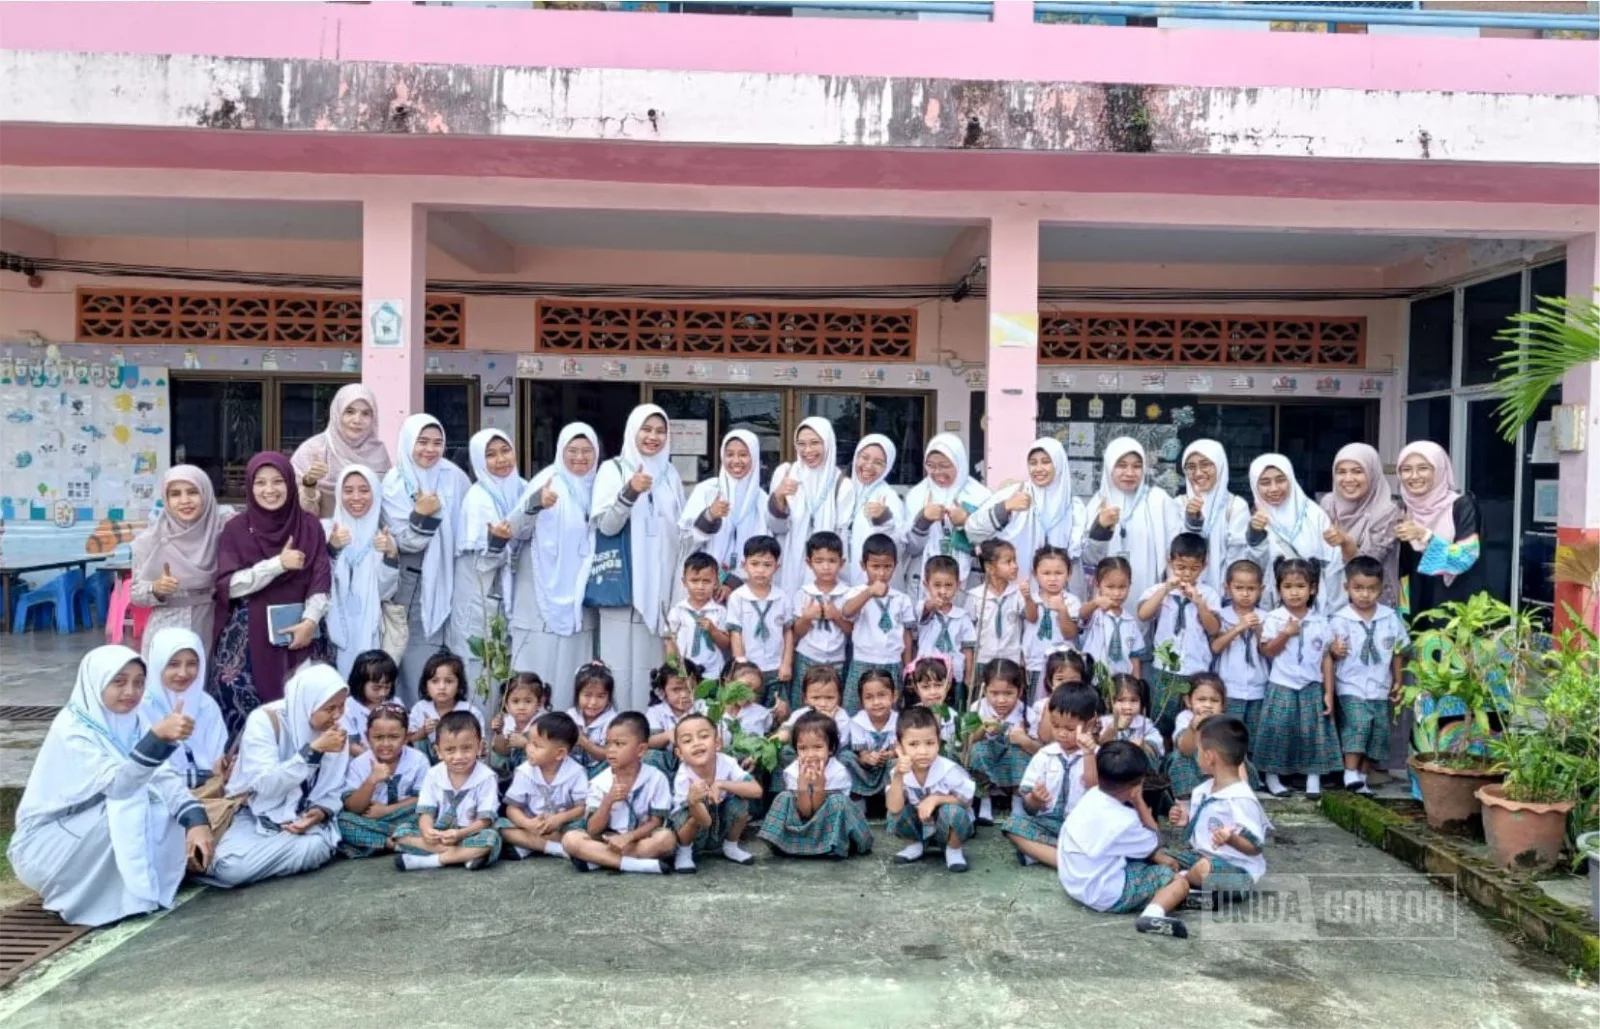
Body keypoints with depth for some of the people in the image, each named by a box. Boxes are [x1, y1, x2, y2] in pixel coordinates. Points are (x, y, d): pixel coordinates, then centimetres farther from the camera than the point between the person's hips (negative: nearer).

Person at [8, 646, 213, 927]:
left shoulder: (131, 720, -3)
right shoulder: (71, 728, -23)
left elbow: (164, 777, -13)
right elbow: (117, 783, -38)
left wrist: (196, 820, -30)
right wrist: (159, 736, -53)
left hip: (100, 835, 6)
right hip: (46, 846, -6)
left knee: (166, 814, -15)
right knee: (127, 812, -29)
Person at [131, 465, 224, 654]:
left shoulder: (221, 533, -2)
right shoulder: (150, 540, -4)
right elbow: (135, 593, 3)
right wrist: (155, 589, -15)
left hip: (210, 630, 1)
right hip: (167, 634, -1)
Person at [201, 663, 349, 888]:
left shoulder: (334, 729, -3)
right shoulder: (264, 720, -16)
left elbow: (335, 790, 3)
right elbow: (265, 784, -26)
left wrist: (322, 811, -19)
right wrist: (314, 750, -32)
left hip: (304, 819, 3)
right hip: (256, 817, -2)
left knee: (315, 847, -31)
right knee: (231, 867, -30)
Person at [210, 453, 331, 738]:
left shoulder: (310, 526, 4)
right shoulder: (236, 529, 1)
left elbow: (322, 579, 1)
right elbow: (228, 585, -7)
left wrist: (310, 621, -13)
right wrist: (278, 564, -15)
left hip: (297, 634, 1)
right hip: (247, 637, 0)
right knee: (243, 711, -3)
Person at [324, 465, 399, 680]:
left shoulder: (384, 536, 6)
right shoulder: (327, 530, 2)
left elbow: (386, 590, -2)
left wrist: (391, 555, -18)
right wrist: (331, 548, -20)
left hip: (370, 629, 1)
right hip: (336, 628, -1)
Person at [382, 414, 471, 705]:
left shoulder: (455, 478, -2)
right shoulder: (394, 483, -7)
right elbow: (404, 542, -11)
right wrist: (422, 516, -28)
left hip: (446, 581, 2)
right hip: (412, 585, -2)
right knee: (416, 659, -2)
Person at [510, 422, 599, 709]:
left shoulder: (596, 486, 8)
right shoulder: (547, 481, -7)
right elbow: (517, 529, -20)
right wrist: (535, 504, -39)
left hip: (579, 596, 5)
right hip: (545, 594, -4)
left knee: (571, 671, 7)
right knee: (539, 667, -4)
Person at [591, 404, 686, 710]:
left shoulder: (670, 473, 13)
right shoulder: (613, 469, 0)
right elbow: (606, 525, -11)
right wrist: (630, 493, -25)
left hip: (659, 585, 4)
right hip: (624, 584, -4)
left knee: (650, 665, 5)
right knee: (620, 664, -6)